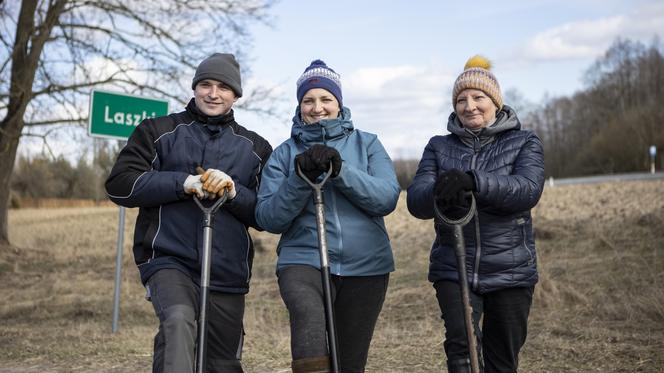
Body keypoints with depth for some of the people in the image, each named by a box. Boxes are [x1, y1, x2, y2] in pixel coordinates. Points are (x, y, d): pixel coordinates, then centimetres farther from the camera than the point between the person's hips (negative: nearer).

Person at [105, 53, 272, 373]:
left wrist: (234, 192, -12)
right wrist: (182, 183, -14)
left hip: (227, 272, 3)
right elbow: (119, 184, -2)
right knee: (178, 321, -33)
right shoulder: (159, 130, 9)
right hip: (169, 260, -2)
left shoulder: (255, 148, 14)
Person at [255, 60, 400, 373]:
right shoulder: (284, 153, 9)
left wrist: (340, 170, -19)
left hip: (366, 265, 2)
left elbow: (387, 198, -7)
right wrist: (300, 179, -16)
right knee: (309, 312, -34)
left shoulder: (366, 143, 9)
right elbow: (268, 218, -1)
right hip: (303, 259, -1)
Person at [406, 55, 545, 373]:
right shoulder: (439, 146, 9)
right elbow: (415, 200, -5)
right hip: (453, 268, 1)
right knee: (461, 345, -22)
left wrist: (473, 182, -33)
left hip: (510, 271, 0)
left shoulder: (523, 142, 4)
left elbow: (528, 189, -16)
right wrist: (440, 193, -30)